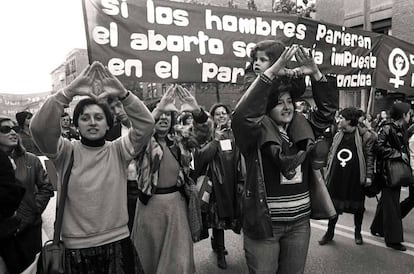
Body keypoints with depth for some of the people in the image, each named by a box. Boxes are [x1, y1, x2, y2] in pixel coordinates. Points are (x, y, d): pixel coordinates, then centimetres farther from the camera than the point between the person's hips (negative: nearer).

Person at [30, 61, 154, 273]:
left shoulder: (118, 150, -2)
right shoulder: (66, 152, -3)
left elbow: (146, 124, -15)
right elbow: (39, 127, -19)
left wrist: (122, 93, -27)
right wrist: (69, 92, -27)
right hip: (76, 248, 0)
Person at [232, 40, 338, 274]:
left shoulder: (303, 130, 4)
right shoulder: (256, 134, -12)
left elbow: (328, 110, 1)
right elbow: (243, 114, -31)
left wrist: (315, 73, -12)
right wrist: (271, 73, -35)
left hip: (300, 222, 5)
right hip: (264, 223, -5)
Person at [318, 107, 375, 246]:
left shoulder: (365, 136, -6)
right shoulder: (337, 136, 8)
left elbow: (369, 157, -6)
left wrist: (369, 175, -11)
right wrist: (328, 172, 8)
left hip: (356, 178, -3)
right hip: (336, 177, 4)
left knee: (357, 206, 12)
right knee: (333, 204, 10)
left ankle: (358, 233, 33)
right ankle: (330, 232, 23)